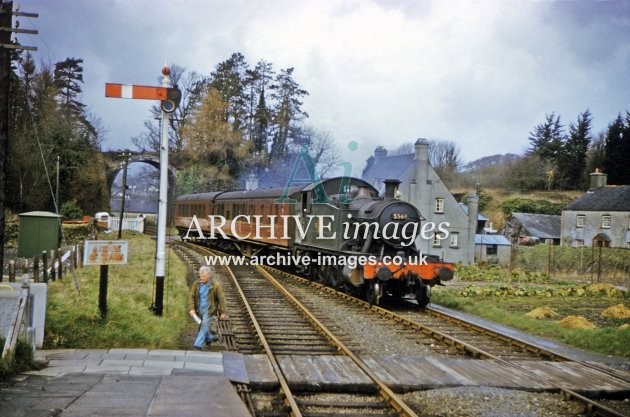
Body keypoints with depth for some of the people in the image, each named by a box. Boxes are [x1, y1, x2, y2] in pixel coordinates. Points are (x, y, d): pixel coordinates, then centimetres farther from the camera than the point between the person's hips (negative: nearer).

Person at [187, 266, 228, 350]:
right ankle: (209, 338, 46)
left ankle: (198, 345, -4)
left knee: (204, 326, -9)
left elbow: (221, 299, -10)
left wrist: (223, 312, -7)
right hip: (199, 310, 4)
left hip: (209, 310, -4)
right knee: (202, 326, 19)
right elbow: (191, 296, -3)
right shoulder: (196, 284, -7)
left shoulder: (216, 285, -15)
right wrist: (191, 308, -14)